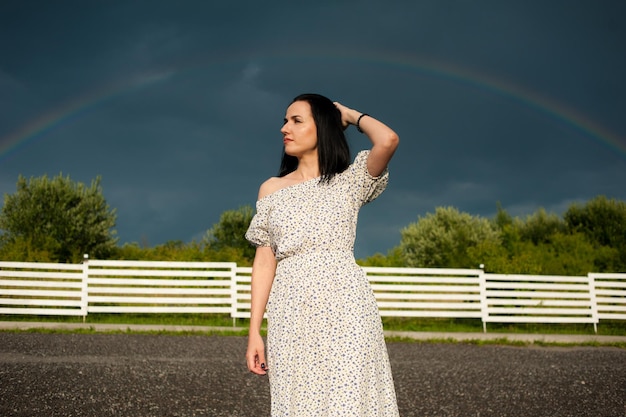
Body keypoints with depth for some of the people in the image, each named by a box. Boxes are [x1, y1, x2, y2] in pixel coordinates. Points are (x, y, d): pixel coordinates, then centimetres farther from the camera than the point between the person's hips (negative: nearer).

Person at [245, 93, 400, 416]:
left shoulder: (348, 181, 6)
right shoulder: (272, 189, 14)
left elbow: (388, 141, -13)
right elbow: (265, 260, 10)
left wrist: (351, 115, 7)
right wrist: (254, 331, 2)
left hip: (344, 305, -3)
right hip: (291, 312, 3)